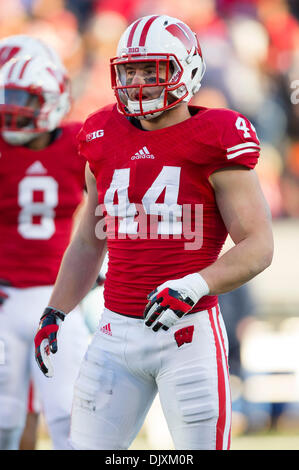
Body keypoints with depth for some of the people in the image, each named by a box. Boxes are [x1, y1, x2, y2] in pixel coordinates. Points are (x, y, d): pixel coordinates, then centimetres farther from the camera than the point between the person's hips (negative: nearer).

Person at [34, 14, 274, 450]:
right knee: (89, 446, 4)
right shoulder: (104, 140, 10)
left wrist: (193, 287, -23)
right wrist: (54, 315, 14)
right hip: (118, 331, 5)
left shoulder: (213, 143, -6)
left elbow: (258, 246, -9)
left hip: (189, 330, -5)